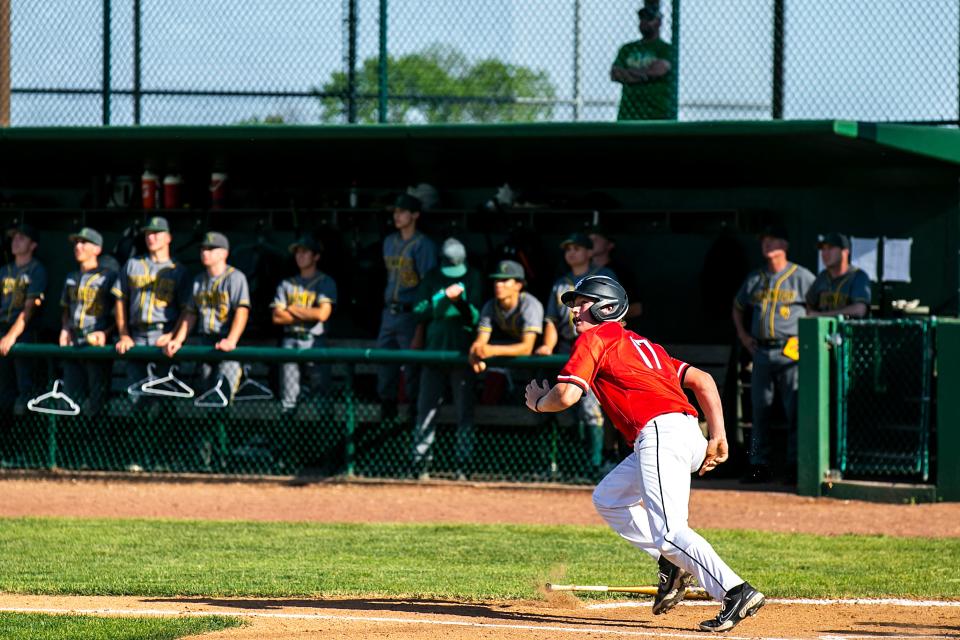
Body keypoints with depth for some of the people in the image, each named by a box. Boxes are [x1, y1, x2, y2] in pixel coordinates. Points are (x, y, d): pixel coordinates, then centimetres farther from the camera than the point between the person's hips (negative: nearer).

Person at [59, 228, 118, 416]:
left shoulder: (109, 276, 0)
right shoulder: (71, 279, 20)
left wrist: (106, 333, -15)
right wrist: (65, 330, 10)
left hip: (98, 345, -6)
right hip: (73, 344, 6)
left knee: (96, 401, -9)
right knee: (71, 395, 3)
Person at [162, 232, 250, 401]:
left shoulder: (235, 278, -4)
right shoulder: (199, 281, 17)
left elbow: (242, 311, -15)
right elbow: (190, 314, 20)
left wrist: (231, 341, -29)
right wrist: (177, 341, 7)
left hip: (227, 348, -7)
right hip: (205, 345, 7)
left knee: (222, 398, -17)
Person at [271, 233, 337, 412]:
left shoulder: (325, 282, 3)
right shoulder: (287, 284, 15)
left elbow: (322, 314, -11)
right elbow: (277, 317, 4)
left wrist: (292, 309, -1)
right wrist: (307, 314, -3)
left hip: (314, 342, -4)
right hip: (290, 342, 4)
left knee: (321, 390, -8)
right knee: (288, 397, 2)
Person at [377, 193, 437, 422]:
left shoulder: (423, 245, -8)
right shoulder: (389, 242, 14)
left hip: (410, 314, -7)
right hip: (389, 312, 7)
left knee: (412, 364, -5)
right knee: (384, 360, 6)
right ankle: (387, 409, 13)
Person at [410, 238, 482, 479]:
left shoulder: (472, 278, 0)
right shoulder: (432, 278, 5)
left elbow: (475, 318, -4)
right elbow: (420, 312, -3)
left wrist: (461, 301, -22)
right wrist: (444, 297, -16)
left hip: (462, 351, -1)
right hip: (434, 350, 1)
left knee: (464, 411, -1)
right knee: (426, 407, 0)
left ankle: (463, 465, 2)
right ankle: (421, 462, 3)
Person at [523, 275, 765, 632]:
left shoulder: (594, 338, 7)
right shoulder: (641, 344, 31)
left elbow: (567, 395, -4)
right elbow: (702, 380, 23)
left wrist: (538, 402, 18)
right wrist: (718, 438, 18)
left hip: (661, 431, -9)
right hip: (689, 435, 9)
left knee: (668, 530, -17)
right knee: (607, 499, 24)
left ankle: (736, 592, -30)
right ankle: (672, 565, 12)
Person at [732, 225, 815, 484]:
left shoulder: (801, 277, -1)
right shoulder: (755, 278, 15)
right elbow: (738, 307, 29)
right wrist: (742, 334, 17)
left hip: (790, 352, -5)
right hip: (761, 352, 5)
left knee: (794, 410, -8)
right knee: (759, 409, 5)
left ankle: (795, 465, -5)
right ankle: (759, 465, 9)